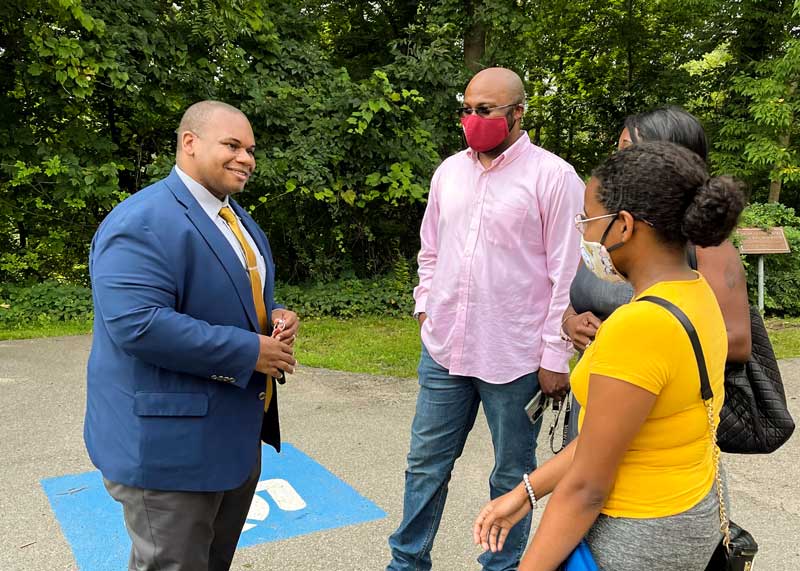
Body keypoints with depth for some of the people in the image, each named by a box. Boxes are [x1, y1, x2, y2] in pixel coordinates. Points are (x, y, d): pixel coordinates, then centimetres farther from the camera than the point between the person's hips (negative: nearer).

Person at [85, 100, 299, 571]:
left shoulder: (238, 218, 12)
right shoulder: (141, 223, -19)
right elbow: (139, 324, -29)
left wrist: (276, 318, -2)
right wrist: (249, 351, -24)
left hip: (237, 434, 9)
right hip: (168, 443, -9)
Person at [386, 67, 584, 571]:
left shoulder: (553, 176, -9)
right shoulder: (450, 170, 8)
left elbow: (568, 274, -10)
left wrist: (555, 356, -10)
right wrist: (426, 306, 10)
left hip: (515, 357, -5)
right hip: (443, 349, 5)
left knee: (512, 474, 13)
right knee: (427, 463, 15)